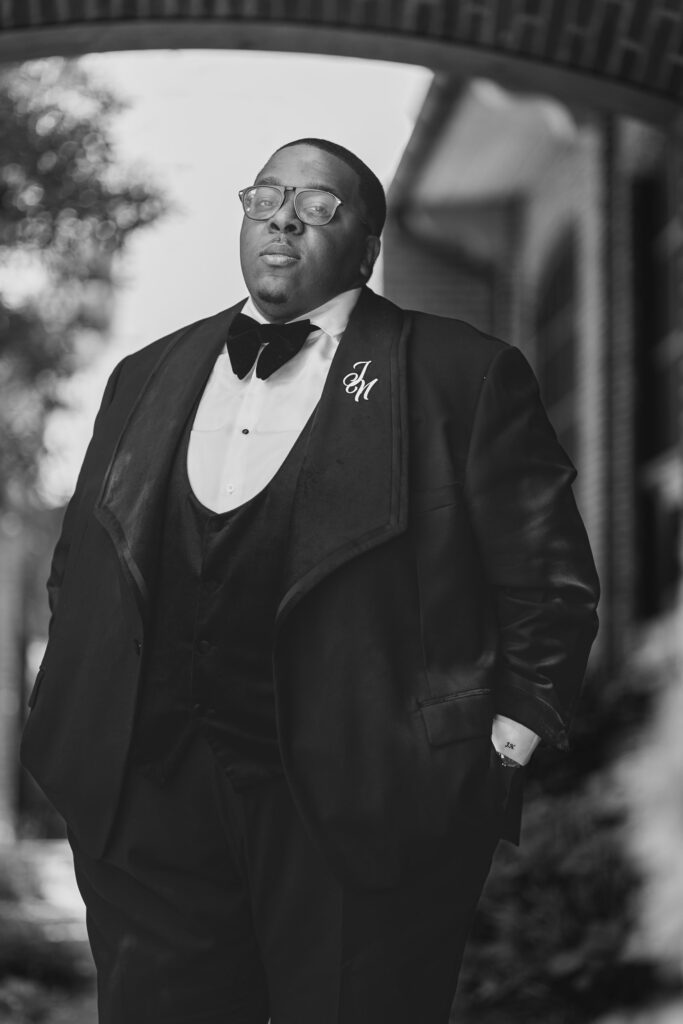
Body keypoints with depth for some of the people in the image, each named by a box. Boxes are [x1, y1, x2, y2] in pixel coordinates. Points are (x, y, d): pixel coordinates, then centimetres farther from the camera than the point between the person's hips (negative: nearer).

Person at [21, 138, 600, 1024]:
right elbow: (79, 571, 19)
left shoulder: (464, 376, -1)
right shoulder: (147, 377, 15)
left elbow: (548, 583, -2)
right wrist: (78, 725, 9)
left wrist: (503, 747, -6)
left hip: (366, 811, -4)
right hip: (150, 804, 4)